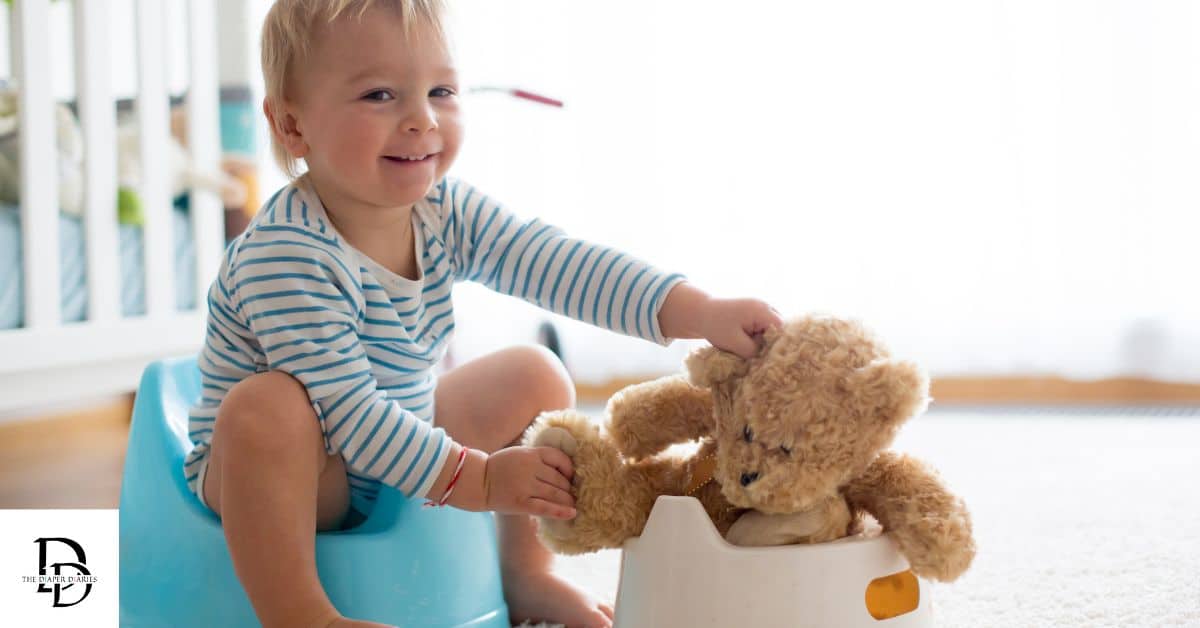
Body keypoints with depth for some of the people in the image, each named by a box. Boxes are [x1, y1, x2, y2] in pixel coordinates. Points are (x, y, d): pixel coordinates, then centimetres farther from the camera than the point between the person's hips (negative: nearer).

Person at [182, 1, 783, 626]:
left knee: (535, 376, 5)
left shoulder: (446, 214, -8)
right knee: (267, 405, -38)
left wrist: (701, 313, -28)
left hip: (399, 456, 8)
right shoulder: (284, 254, -31)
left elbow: (563, 264, -16)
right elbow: (343, 410, -32)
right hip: (282, 475, -7)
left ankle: (524, 572, 13)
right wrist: (475, 480, -30)